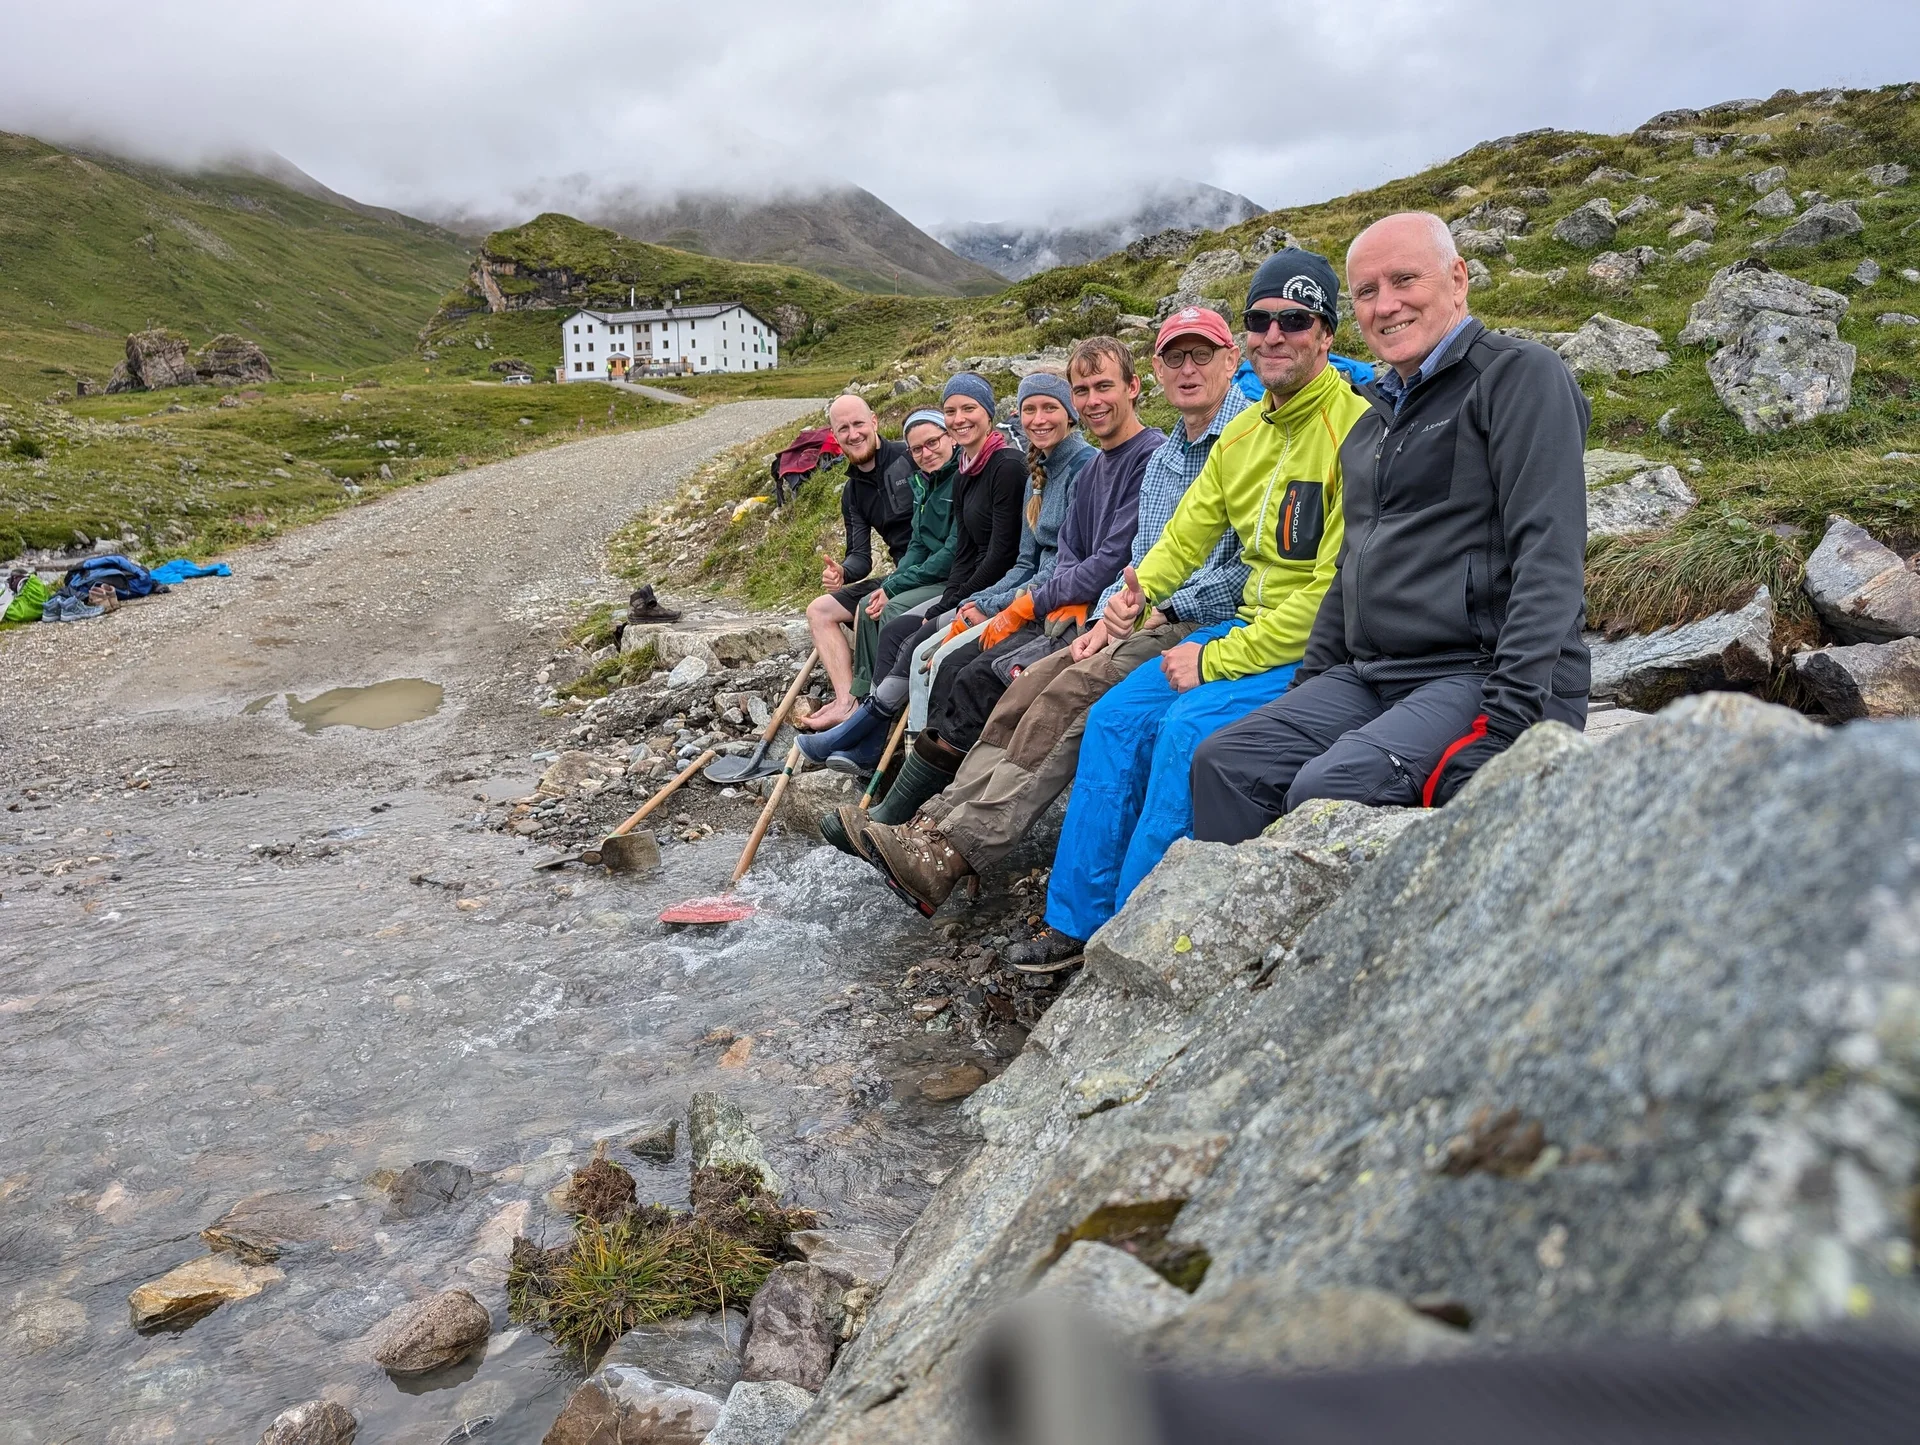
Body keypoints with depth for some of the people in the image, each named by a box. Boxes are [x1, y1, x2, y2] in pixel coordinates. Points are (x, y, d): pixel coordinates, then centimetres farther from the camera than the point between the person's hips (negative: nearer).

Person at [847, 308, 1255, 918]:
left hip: (1207, 624, -8)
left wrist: (1161, 609, -13)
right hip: (1150, 619, 9)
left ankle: (948, 856, -31)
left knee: (1074, 691, -27)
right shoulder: (1162, 458, 21)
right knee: (1034, 682, -12)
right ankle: (936, 825, -18)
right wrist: (1108, 616, 4)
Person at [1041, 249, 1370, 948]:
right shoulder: (1244, 431, 11)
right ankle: (1073, 924, 5)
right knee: (1117, 716, -3)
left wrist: (1217, 660, -19)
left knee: (1190, 729, -27)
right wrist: (1138, 589, -8)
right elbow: (1190, 528, 15)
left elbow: (1337, 588, -22)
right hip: (1252, 627, 8)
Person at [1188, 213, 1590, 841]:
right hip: (1368, 679, 8)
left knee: (1329, 791, -30)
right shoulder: (1379, 416, 22)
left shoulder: (1520, 376, -5)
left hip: (1478, 674, -8)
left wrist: (1510, 712, -23)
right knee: (1224, 764, -10)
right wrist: (1305, 688, 17)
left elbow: (1549, 555, -15)